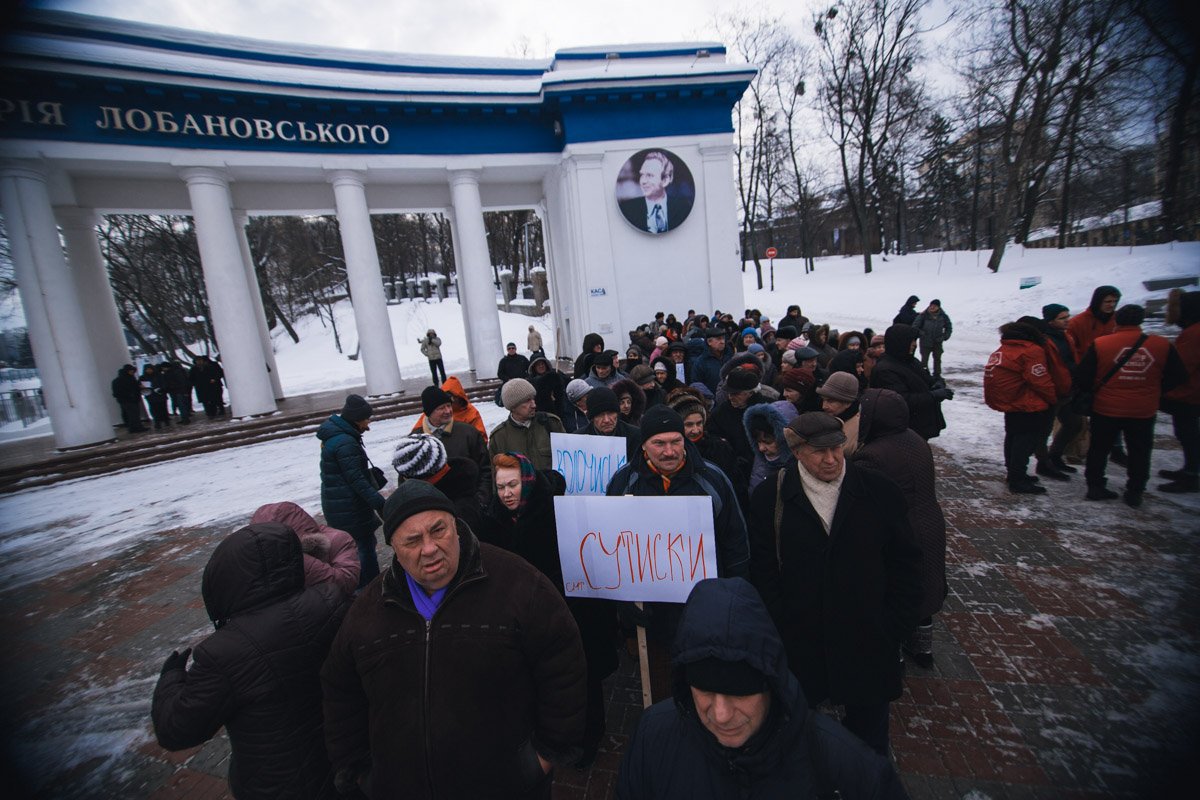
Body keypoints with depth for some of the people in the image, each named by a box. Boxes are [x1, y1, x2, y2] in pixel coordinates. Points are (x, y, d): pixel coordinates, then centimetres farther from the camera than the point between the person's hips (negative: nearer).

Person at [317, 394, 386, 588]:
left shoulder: (335, 435, 9)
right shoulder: (345, 443, -23)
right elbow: (357, 480, -25)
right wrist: (380, 503, -24)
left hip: (337, 504, 10)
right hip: (349, 507, -10)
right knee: (366, 545, 2)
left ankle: (360, 586, 33)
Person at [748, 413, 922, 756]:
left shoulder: (881, 492, -6)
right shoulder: (769, 497, -9)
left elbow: (906, 563, 1)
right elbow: (763, 571, -5)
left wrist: (896, 626, -3)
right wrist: (779, 628, -8)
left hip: (869, 646, 1)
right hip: (799, 647, 0)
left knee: (869, 740, 21)